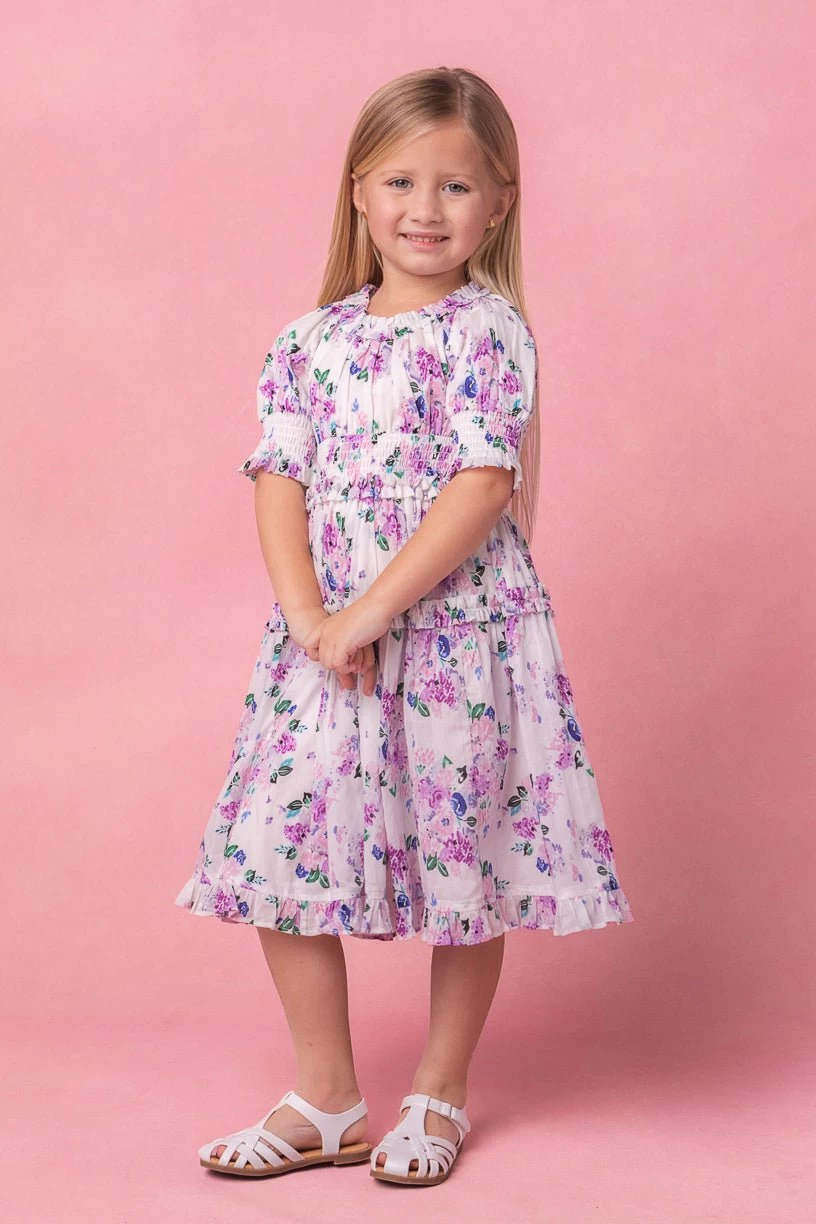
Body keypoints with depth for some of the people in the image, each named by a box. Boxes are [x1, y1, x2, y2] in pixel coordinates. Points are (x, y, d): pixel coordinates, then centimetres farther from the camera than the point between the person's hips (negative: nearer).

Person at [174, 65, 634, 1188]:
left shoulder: (488, 330, -6)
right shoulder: (311, 341, 8)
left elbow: (483, 486, -15)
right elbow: (281, 482, 2)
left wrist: (372, 610, -19)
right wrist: (309, 616, -14)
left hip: (460, 634, -4)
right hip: (327, 642, 5)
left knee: (465, 870, 6)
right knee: (280, 847, 4)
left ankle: (441, 1096, 26)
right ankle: (327, 1104, 20)